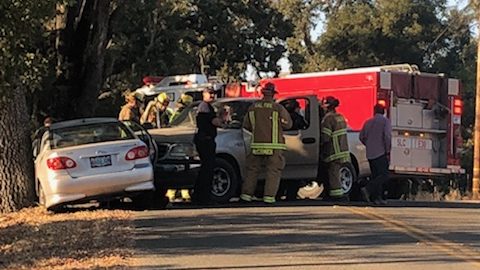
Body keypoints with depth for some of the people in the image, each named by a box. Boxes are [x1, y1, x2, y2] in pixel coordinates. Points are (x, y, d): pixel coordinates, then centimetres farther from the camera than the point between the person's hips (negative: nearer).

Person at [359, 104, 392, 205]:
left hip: (370, 154, 6)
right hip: (381, 153, -6)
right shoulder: (385, 121, -3)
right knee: (384, 175, -7)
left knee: (376, 176, 11)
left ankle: (377, 197, 5)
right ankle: (367, 189, -24)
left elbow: (362, 137, 13)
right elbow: (387, 136, -14)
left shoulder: (368, 122, 12)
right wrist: (388, 151, -10)